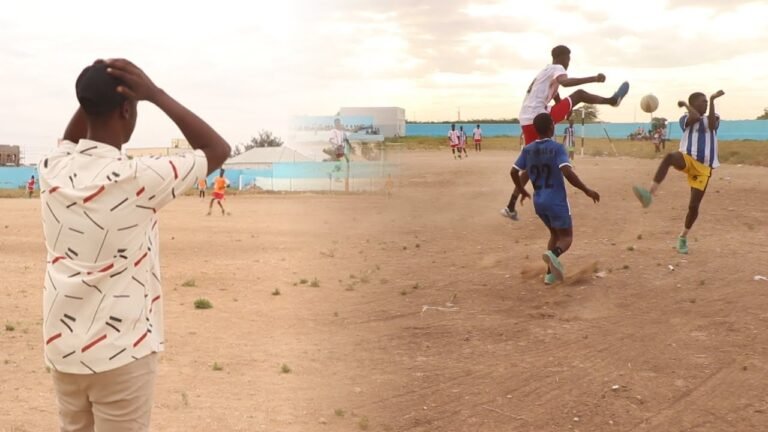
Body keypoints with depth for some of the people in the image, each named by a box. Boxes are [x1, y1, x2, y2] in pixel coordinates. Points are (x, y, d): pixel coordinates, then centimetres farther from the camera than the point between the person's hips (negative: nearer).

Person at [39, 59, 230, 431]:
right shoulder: (138, 178, -19)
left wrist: (93, 94, 7)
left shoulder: (53, 168, -3)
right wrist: (156, 94, -11)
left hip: (62, 347, 6)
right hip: (121, 353, -6)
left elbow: (69, 142, 23)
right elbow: (218, 150, -8)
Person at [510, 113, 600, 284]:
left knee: (555, 234, 23)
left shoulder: (528, 150, 3)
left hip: (538, 202, 6)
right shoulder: (557, 148, -14)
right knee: (566, 237, 5)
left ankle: (550, 273, 16)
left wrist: (522, 191, 22)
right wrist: (587, 190, -17)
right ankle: (553, 254, -28)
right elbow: (567, 172, -25)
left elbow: (514, 172, 6)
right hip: (557, 202, -6)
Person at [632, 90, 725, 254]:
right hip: (687, 159, -2)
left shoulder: (713, 118, 13)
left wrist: (712, 100, -13)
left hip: (703, 168, 2)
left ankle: (683, 236, 24)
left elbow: (711, 125, -12)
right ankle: (650, 193, -51)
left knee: (694, 206, -1)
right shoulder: (685, 119, 6)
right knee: (670, 157, -39)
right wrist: (686, 106, -1)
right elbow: (696, 118, -17)